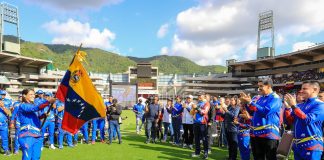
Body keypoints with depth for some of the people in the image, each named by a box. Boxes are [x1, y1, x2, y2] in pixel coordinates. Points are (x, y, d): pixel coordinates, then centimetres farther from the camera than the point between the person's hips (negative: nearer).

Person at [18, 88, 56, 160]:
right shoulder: (23, 106, -5)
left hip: (38, 136, 8)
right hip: (27, 136, -8)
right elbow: (35, 108, -25)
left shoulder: (33, 105, 18)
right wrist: (48, 101, -38)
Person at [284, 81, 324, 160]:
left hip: (311, 146, -7)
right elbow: (291, 121, 10)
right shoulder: (300, 105, 11)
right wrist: (287, 107, -2)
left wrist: (294, 106, -20)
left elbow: (308, 120, -22)